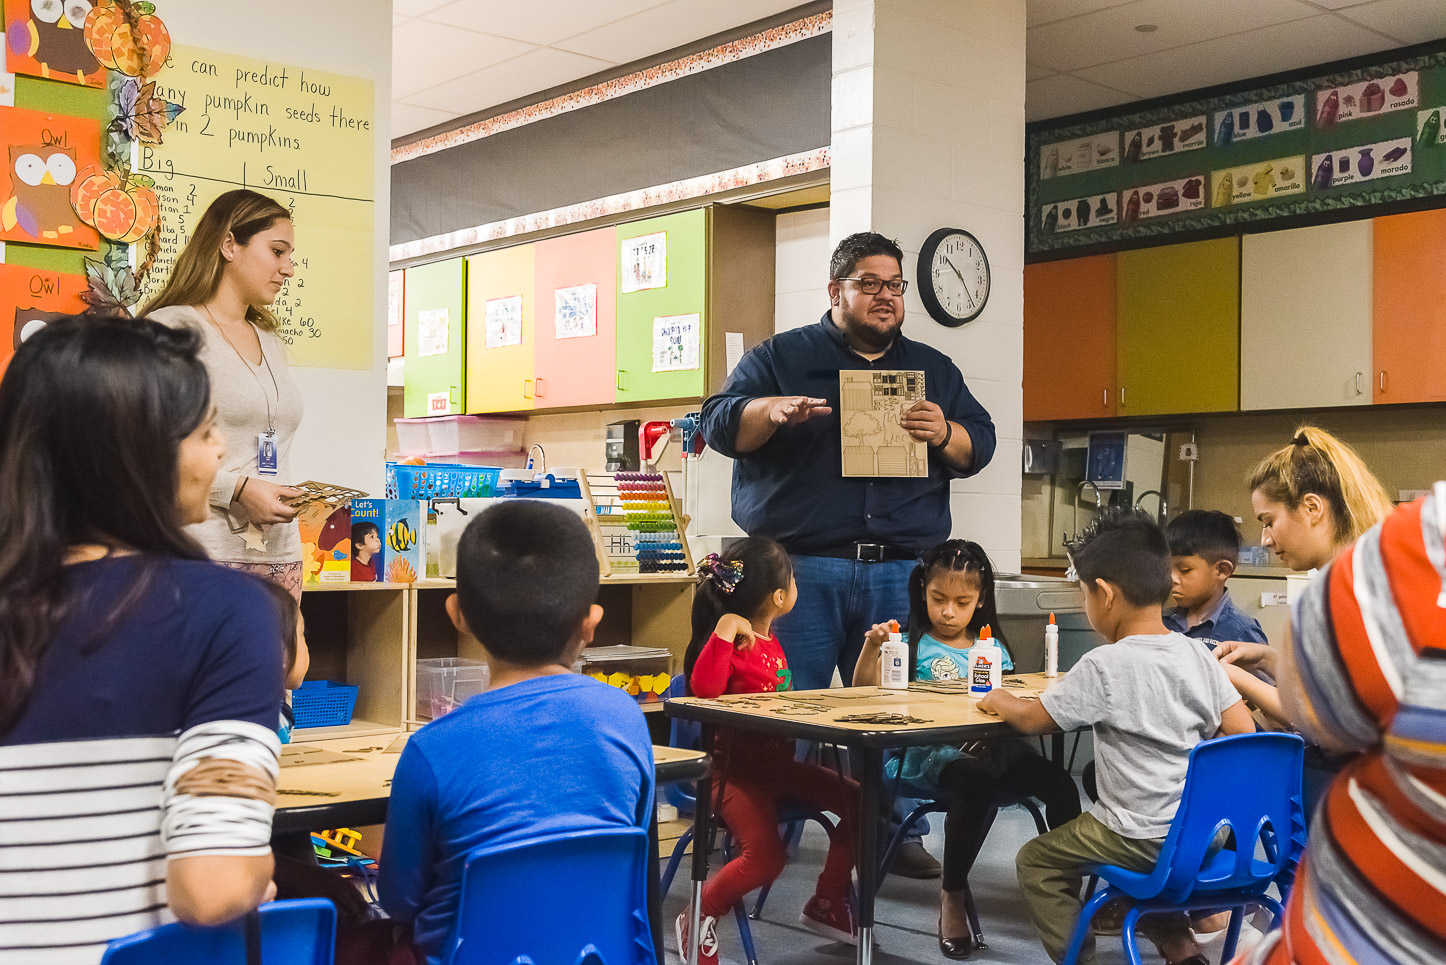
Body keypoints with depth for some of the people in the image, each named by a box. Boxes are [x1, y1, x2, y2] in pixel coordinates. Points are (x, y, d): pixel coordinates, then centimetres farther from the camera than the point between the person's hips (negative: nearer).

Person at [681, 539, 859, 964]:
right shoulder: (731, 643, -16)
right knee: (765, 856, -28)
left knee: (859, 802, 2)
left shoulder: (770, 641, 12)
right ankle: (698, 918, -1)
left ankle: (826, 903, 19)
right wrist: (725, 628, -37)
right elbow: (704, 688, -36)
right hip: (736, 769, -9)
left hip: (779, 763, 9)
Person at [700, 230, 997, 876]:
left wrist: (945, 435, -6)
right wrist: (772, 411, -20)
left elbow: (980, 445, 17)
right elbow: (719, 423, 1)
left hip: (901, 572, 3)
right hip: (801, 568, -3)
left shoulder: (933, 370, 20)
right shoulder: (780, 357, 10)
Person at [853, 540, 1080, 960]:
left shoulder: (993, 649, 20)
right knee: (978, 783, -36)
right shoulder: (913, 646, 7)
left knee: (1058, 782, -21)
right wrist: (871, 647, -21)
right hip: (926, 755, -4)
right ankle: (953, 897, -17)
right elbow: (864, 691, -4)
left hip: (985, 750, 4)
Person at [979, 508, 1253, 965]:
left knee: (1036, 861, 11)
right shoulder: (1198, 655, -2)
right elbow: (1243, 731, 1)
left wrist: (999, 701, 10)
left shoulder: (1104, 666, -19)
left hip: (1142, 841, -7)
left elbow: (1032, 719, -10)